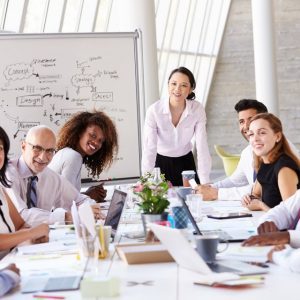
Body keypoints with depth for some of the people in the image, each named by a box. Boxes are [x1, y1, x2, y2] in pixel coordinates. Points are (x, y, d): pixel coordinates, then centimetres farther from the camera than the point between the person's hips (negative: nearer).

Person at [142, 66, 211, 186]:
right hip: (161, 162, -2)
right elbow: (149, 149, -25)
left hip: (186, 162, 2)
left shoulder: (198, 110, -17)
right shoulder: (154, 110, -22)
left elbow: (202, 146, -18)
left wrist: (205, 183, -24)